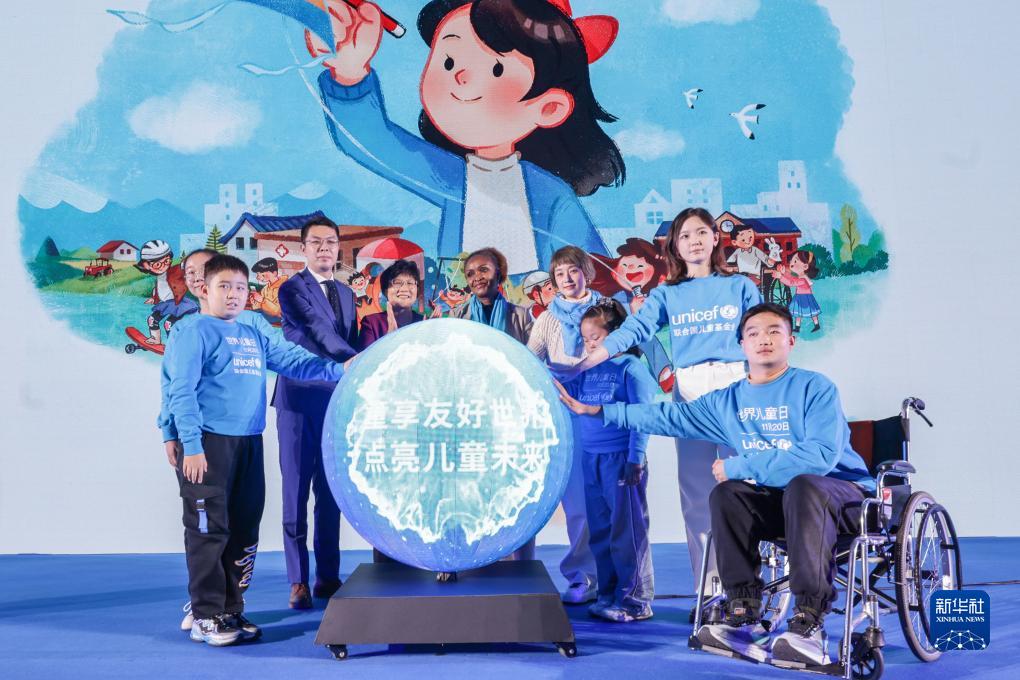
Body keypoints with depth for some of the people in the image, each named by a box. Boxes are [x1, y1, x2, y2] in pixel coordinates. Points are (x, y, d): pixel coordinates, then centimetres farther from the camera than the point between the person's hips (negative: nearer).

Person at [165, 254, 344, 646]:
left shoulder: (253, 337, 15)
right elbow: (182, 391, -10)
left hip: (249, 444, 7)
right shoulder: (196, 332, -4)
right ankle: (206, 617, 7)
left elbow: (291, 363, 15)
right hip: (208, 444, -7)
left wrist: (338, 369, 3)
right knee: (209, 530, -2)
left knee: (244, 530, 11)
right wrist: (191, 445, -17)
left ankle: (231, 610, 22)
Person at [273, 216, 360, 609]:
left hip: (337, 403, 6)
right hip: (300, 400, -6)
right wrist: (352, 359, -33)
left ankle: (328, 576, 18)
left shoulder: (346, 294, 17)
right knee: (296, 492, -1)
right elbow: (318, 329, -19)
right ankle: (298, 581, 6)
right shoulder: (293, 289, -4)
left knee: (331, 493, 9)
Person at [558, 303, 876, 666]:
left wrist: (740, 466, -19)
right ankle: (745, 617, -21)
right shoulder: (728, 401, 9)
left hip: (844, 492, -5)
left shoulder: (814, 387, -10)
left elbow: (821, 454, -23)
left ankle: (809, 623, -38)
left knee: (803, 485, -36)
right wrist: (596, 410, 11)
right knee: (726, 494, -20)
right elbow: (669, 416, 14)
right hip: (779, 500, 5)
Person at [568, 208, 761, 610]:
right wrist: (587, 362, -12)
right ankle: (707, 591, 9)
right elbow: (634, 329, 1)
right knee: (696, 495, 2)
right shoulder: (667, 295, 13)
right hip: (689, 392, 2)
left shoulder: (740, 287, 11)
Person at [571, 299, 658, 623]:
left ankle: (636, 600, 8)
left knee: (627, 532, -1)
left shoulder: (631, 368, -8)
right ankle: (609, 596, 25)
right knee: (600, 533, 14)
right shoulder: (589, 370, 12)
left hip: (621, 460, -8)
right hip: (591, 460, 8)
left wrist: (635, 459, -16)